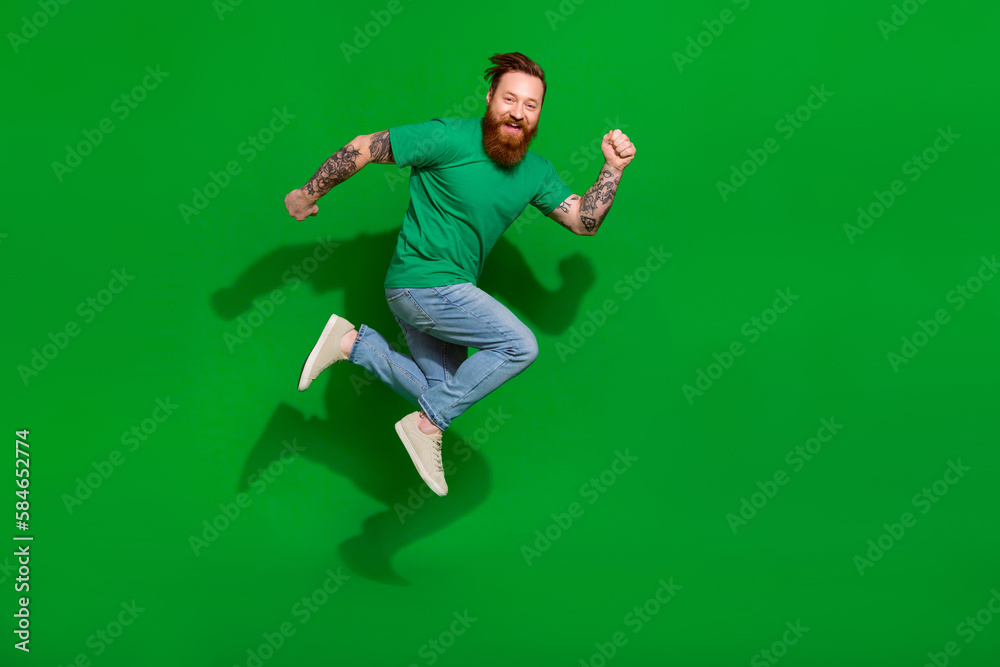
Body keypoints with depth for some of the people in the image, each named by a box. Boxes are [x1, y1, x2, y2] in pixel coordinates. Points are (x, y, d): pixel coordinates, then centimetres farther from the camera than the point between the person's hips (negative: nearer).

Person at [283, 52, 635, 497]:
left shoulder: (536, 172, 4)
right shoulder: (449, 138, -16)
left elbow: (584, 221, 4)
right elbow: (364, 147, -11)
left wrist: (613, 169, -8)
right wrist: (308, 194, -5)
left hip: (449, 292, 8)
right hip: (421, 281, -8)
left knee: (443, 391, 12)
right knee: (520, 345, -17)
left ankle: (354, 343, 16)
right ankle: (427, 426, -7)